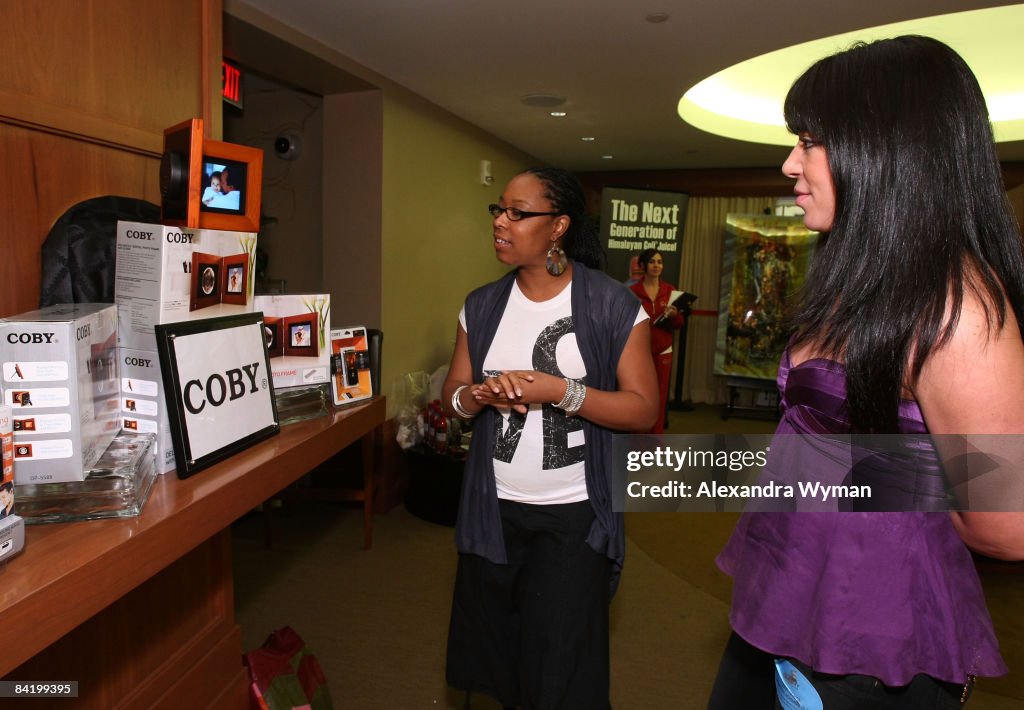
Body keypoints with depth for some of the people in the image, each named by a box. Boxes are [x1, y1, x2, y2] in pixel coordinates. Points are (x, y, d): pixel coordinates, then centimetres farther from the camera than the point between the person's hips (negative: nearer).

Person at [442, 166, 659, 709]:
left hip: (574, 516, -4)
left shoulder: (613, 307, -9)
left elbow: (643, 410, -11)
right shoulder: (482, 307, 4)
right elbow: (452, 396, 8)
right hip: (493, 511, 4)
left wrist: (560, 391, -23)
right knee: (490, 650, 19)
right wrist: (479, 395, -15)